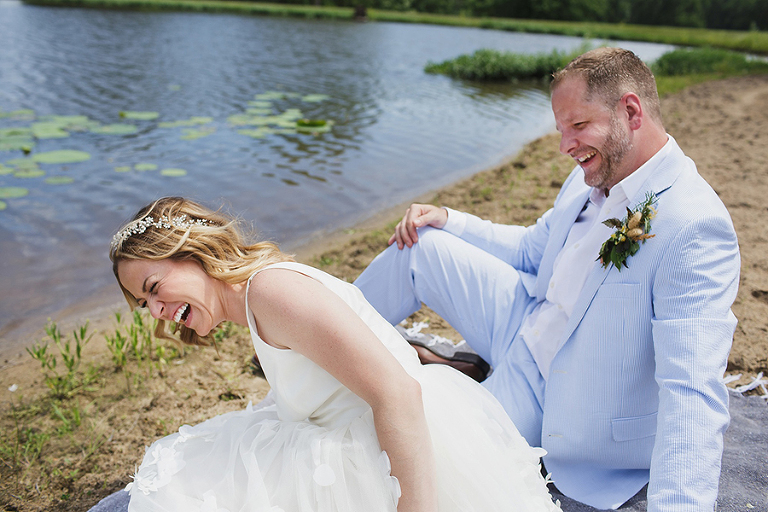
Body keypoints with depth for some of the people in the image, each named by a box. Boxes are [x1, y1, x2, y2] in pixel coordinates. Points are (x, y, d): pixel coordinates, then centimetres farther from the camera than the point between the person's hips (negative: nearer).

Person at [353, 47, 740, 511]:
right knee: (422, 246, -1)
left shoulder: (696, 228, -30)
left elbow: (692, 394, -35)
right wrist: (448, 221, 1)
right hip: (527, 328, 7)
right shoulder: (594, 175, -3)